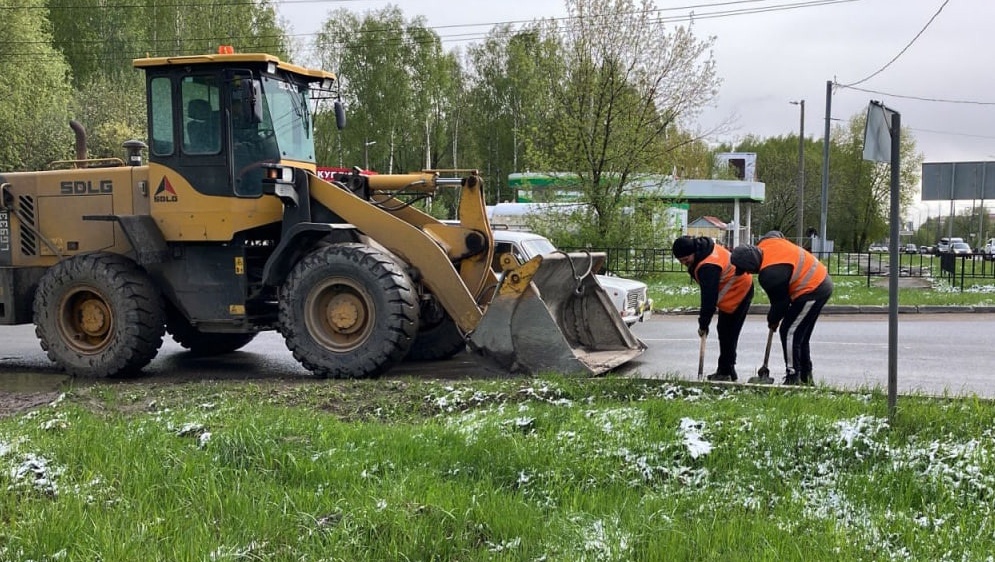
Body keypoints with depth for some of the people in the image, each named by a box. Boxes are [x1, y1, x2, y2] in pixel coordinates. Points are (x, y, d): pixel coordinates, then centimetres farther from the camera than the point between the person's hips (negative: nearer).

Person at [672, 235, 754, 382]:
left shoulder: (708, 267, -34)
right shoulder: (702, 248, -3)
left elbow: (709, 298, -30)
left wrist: (703, 324, -21)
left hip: (739, 292, -11)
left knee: (727, 333, -9)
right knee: (724, 330, 14)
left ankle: (726, 372, -3)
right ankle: (725, 370, 20)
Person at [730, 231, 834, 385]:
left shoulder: (769, 275, -26)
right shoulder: (766, 241, -2)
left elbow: (780, 301, -14)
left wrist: (773, 320, 7)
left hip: (811, 291, -10)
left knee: (789, 332, -6)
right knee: (801, 336, 16)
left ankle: (793, 377, -4)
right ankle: (806, 377, 23)